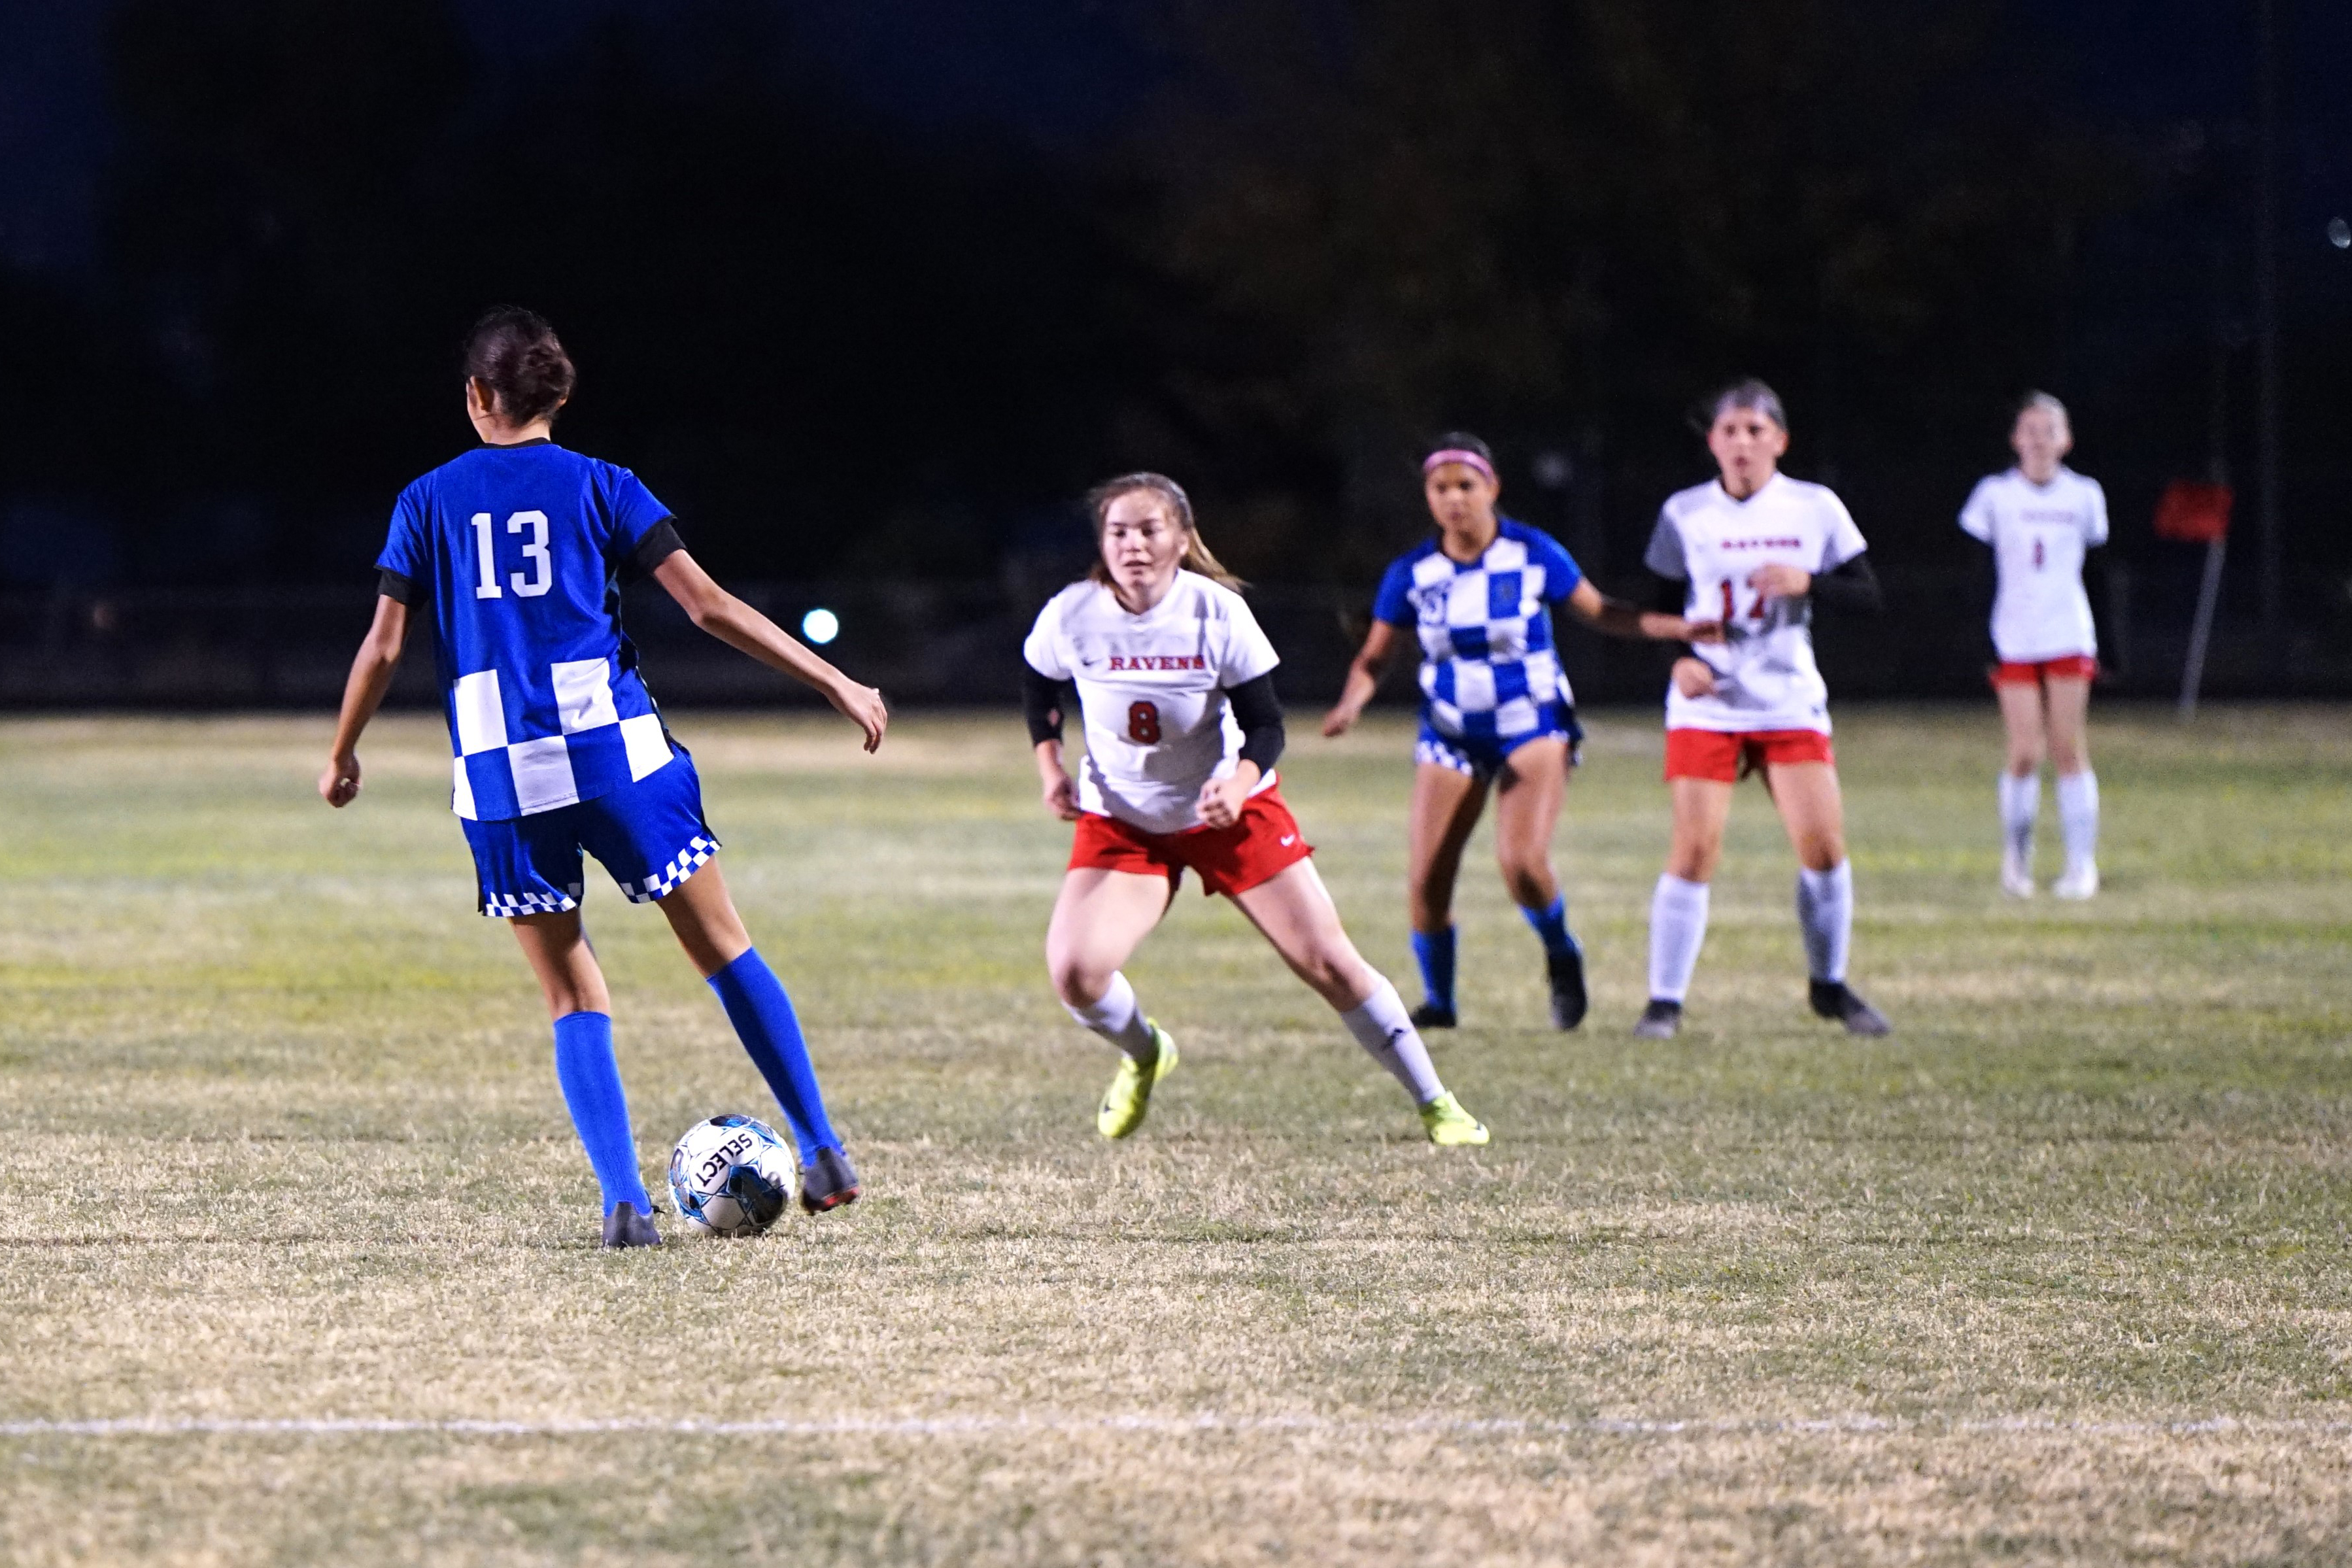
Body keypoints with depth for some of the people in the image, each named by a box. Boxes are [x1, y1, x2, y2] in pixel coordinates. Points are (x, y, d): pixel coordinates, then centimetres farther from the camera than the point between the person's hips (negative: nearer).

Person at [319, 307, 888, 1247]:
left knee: (573, 999, 6)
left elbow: (384, 647, 5)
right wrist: (836, 685, 3)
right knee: (723, 948, 11)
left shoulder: (429, 501, 7)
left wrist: (342, 753, 20)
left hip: (496, 773, 1)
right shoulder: (599, 487, 4)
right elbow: (707, 605, -1)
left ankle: (625, 1204, -5)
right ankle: (822, 1153, 8)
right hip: (615, 749, -1)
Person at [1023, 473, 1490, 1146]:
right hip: (1120, 820, 1)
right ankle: (1144, 1054, 17)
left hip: (1230, 810, -1)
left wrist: (1238, 785, -33)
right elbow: (1037, 684, 8)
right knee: (1074, 972, -18)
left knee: (1328, 963, -3)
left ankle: (1435, 1104, 12)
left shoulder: (1218, 613, -19)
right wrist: (1051, 767, -4)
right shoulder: (1070, 617, -15)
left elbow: (1265, 725, -14)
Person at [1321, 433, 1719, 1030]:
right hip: (1451, 734, 2)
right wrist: (1351, 704, -17)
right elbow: (1374, 657, 3)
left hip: (1533, 726, -2)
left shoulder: (1534, 554, -7)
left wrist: (1679, 628, -6)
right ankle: (1437, 1000, 12)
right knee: (1426, 879, -9)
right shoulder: (1412, 573, -3)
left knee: (1521, 860, -22)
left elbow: (1600, 611, 5)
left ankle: (1562, 957, 8)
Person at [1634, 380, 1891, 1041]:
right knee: (1695, 850, -11)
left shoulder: (1815, 509, 1)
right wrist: (1680, 658, -12)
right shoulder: (1685, 514, 0)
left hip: (1790, 701, 1)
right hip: (1707, 704, -1)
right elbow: (1660, 607, 7)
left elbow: (1867, 596, 1)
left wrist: (1808, 582, -17)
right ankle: (1665, 999, -2)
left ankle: (1830, 986, 14)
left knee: (1823, 844, -7)